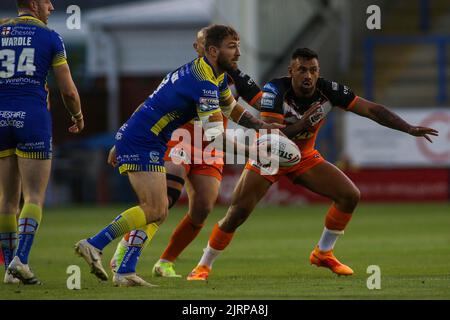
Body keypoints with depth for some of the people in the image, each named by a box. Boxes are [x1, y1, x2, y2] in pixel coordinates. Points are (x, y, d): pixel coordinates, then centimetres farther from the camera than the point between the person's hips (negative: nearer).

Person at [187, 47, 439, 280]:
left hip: (304, 158, 4)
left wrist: (410, 129, -22)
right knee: (237, 213, -17)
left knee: (351, 196, -7)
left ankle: (323, 253, 12)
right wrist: (302, 123, -46)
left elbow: (372, 110, -16)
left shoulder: (328, 91, -19)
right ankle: (204, 266, 1)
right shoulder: (275, 90, -28)